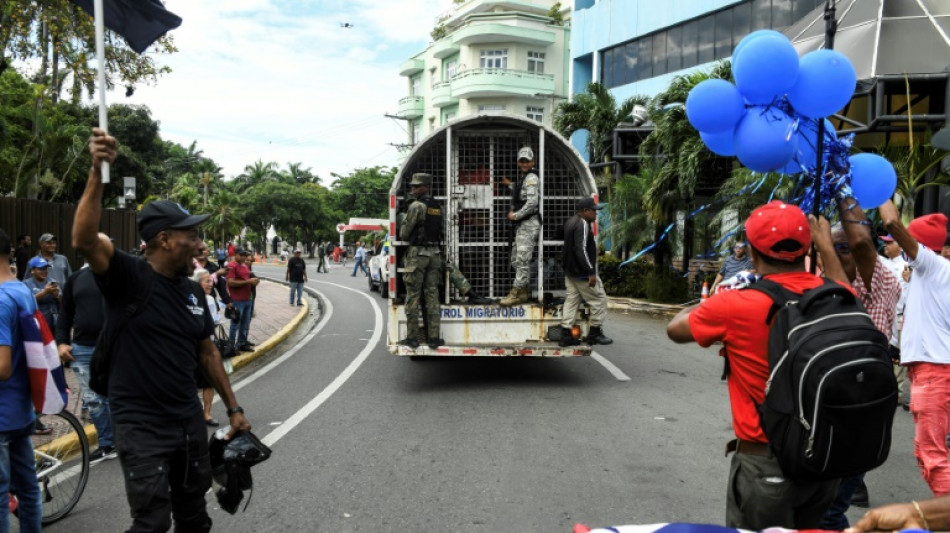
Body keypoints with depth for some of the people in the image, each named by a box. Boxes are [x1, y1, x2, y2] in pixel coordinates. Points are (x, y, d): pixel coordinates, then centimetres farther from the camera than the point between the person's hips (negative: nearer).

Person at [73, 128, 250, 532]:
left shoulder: (191, 291, 5)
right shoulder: (129, 278, -14)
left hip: (189, 420, 7)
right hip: (140, 426, -7)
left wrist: (233, 408, 14)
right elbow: (84, 240, -33)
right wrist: (97, 173, -41)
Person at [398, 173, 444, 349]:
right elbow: (439, 229, 10)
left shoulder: (416, 205, -11)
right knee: (432, 295, 6)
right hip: (434, 253, 6)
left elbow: (404, 233, -8)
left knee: (413, 296, -1)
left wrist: (404, 235, 14)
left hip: (417, 253, -6)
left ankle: (412, 337, 1)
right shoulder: (438, 206, 10)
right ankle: (433, 337, 6)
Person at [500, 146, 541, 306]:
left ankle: (516, 294, -10)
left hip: (529, 224, -10)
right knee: (516, 260, 13)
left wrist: (515, 215, -14)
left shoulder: (532, 178, -10)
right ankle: (524, 291, 20)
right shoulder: (522, 178, 19)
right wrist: (511, 185, 32)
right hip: (521, 225, 10)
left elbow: (532, 202, -21)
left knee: (522, 260, -10)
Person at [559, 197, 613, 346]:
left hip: (570, 271, 10)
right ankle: (595, 333, 8)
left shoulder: (571, 222, 14)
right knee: (599, 299, 2)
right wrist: (591, 272, -25)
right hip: (582, 272, -10)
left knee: (571, 300, 10)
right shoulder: (582, 224, -18)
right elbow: (581, 250, -26)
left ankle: (566, 334, 8)